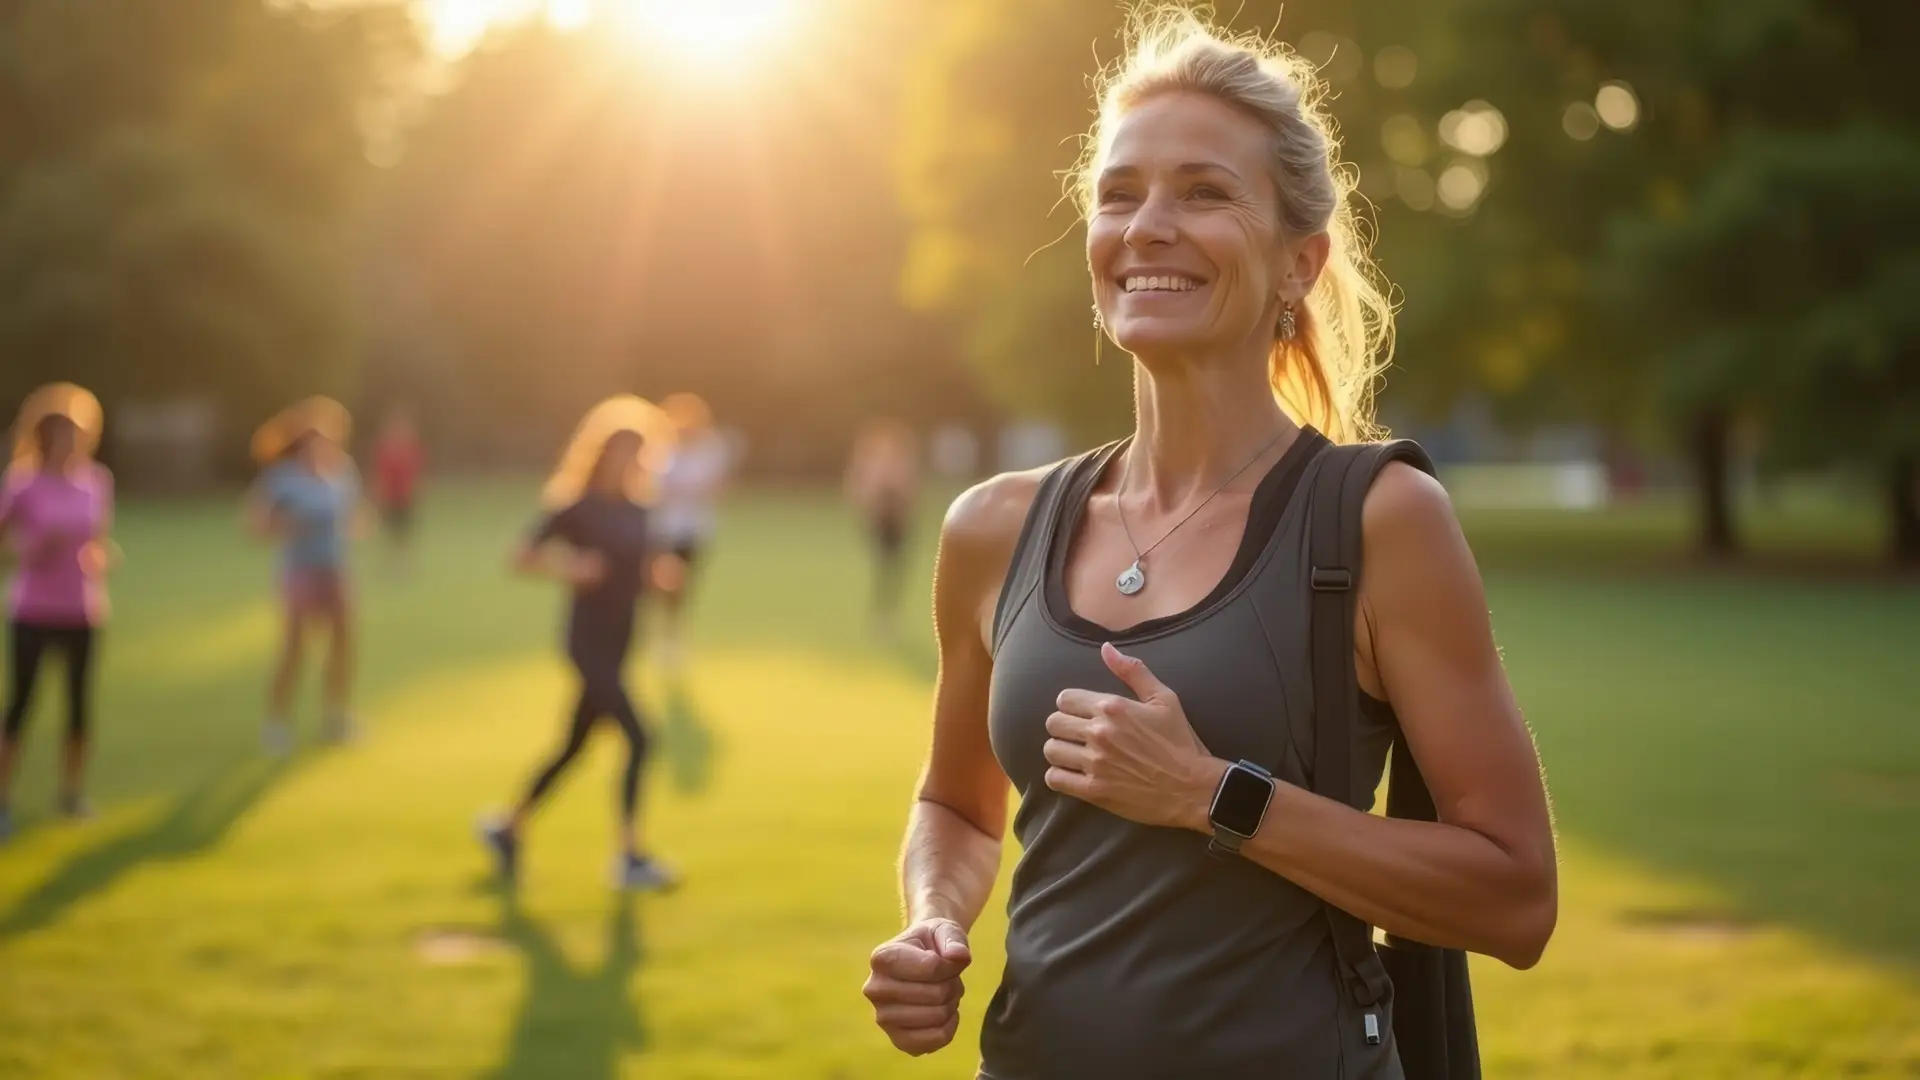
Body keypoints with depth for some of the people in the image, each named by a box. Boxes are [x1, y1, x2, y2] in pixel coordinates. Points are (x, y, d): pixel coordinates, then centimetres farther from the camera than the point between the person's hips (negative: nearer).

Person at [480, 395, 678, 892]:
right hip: (589, 642, -8)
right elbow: (522, 557, -10)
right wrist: (570, 571, -24)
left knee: (573, 747, 15)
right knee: (637, 740, -16)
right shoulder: (577, 510, -11)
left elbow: (642, 572, 19)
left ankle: (508, 829, 32)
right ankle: (631, 858, -11)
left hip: (617, 645, 8)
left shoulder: (636, 513, 9)